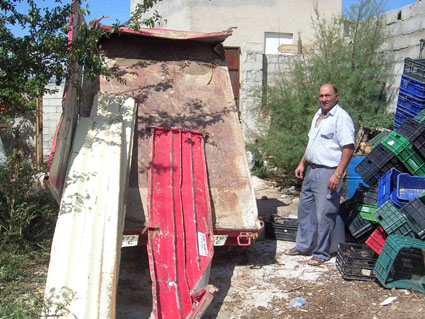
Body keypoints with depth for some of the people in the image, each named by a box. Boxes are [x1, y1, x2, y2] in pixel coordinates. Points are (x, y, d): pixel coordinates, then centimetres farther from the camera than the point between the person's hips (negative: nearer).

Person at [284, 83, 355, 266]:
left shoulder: (341, 117, -14)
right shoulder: (318, 115, 14)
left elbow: (348, 148, -19)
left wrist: (337, 174, -24)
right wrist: (302, 164, 20)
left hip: (328, 173, -9)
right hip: (311, 170, 9)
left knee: (324, 214, -2)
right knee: (305, 208, 16)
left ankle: (321, 253, 12)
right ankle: (303, 246, 31)